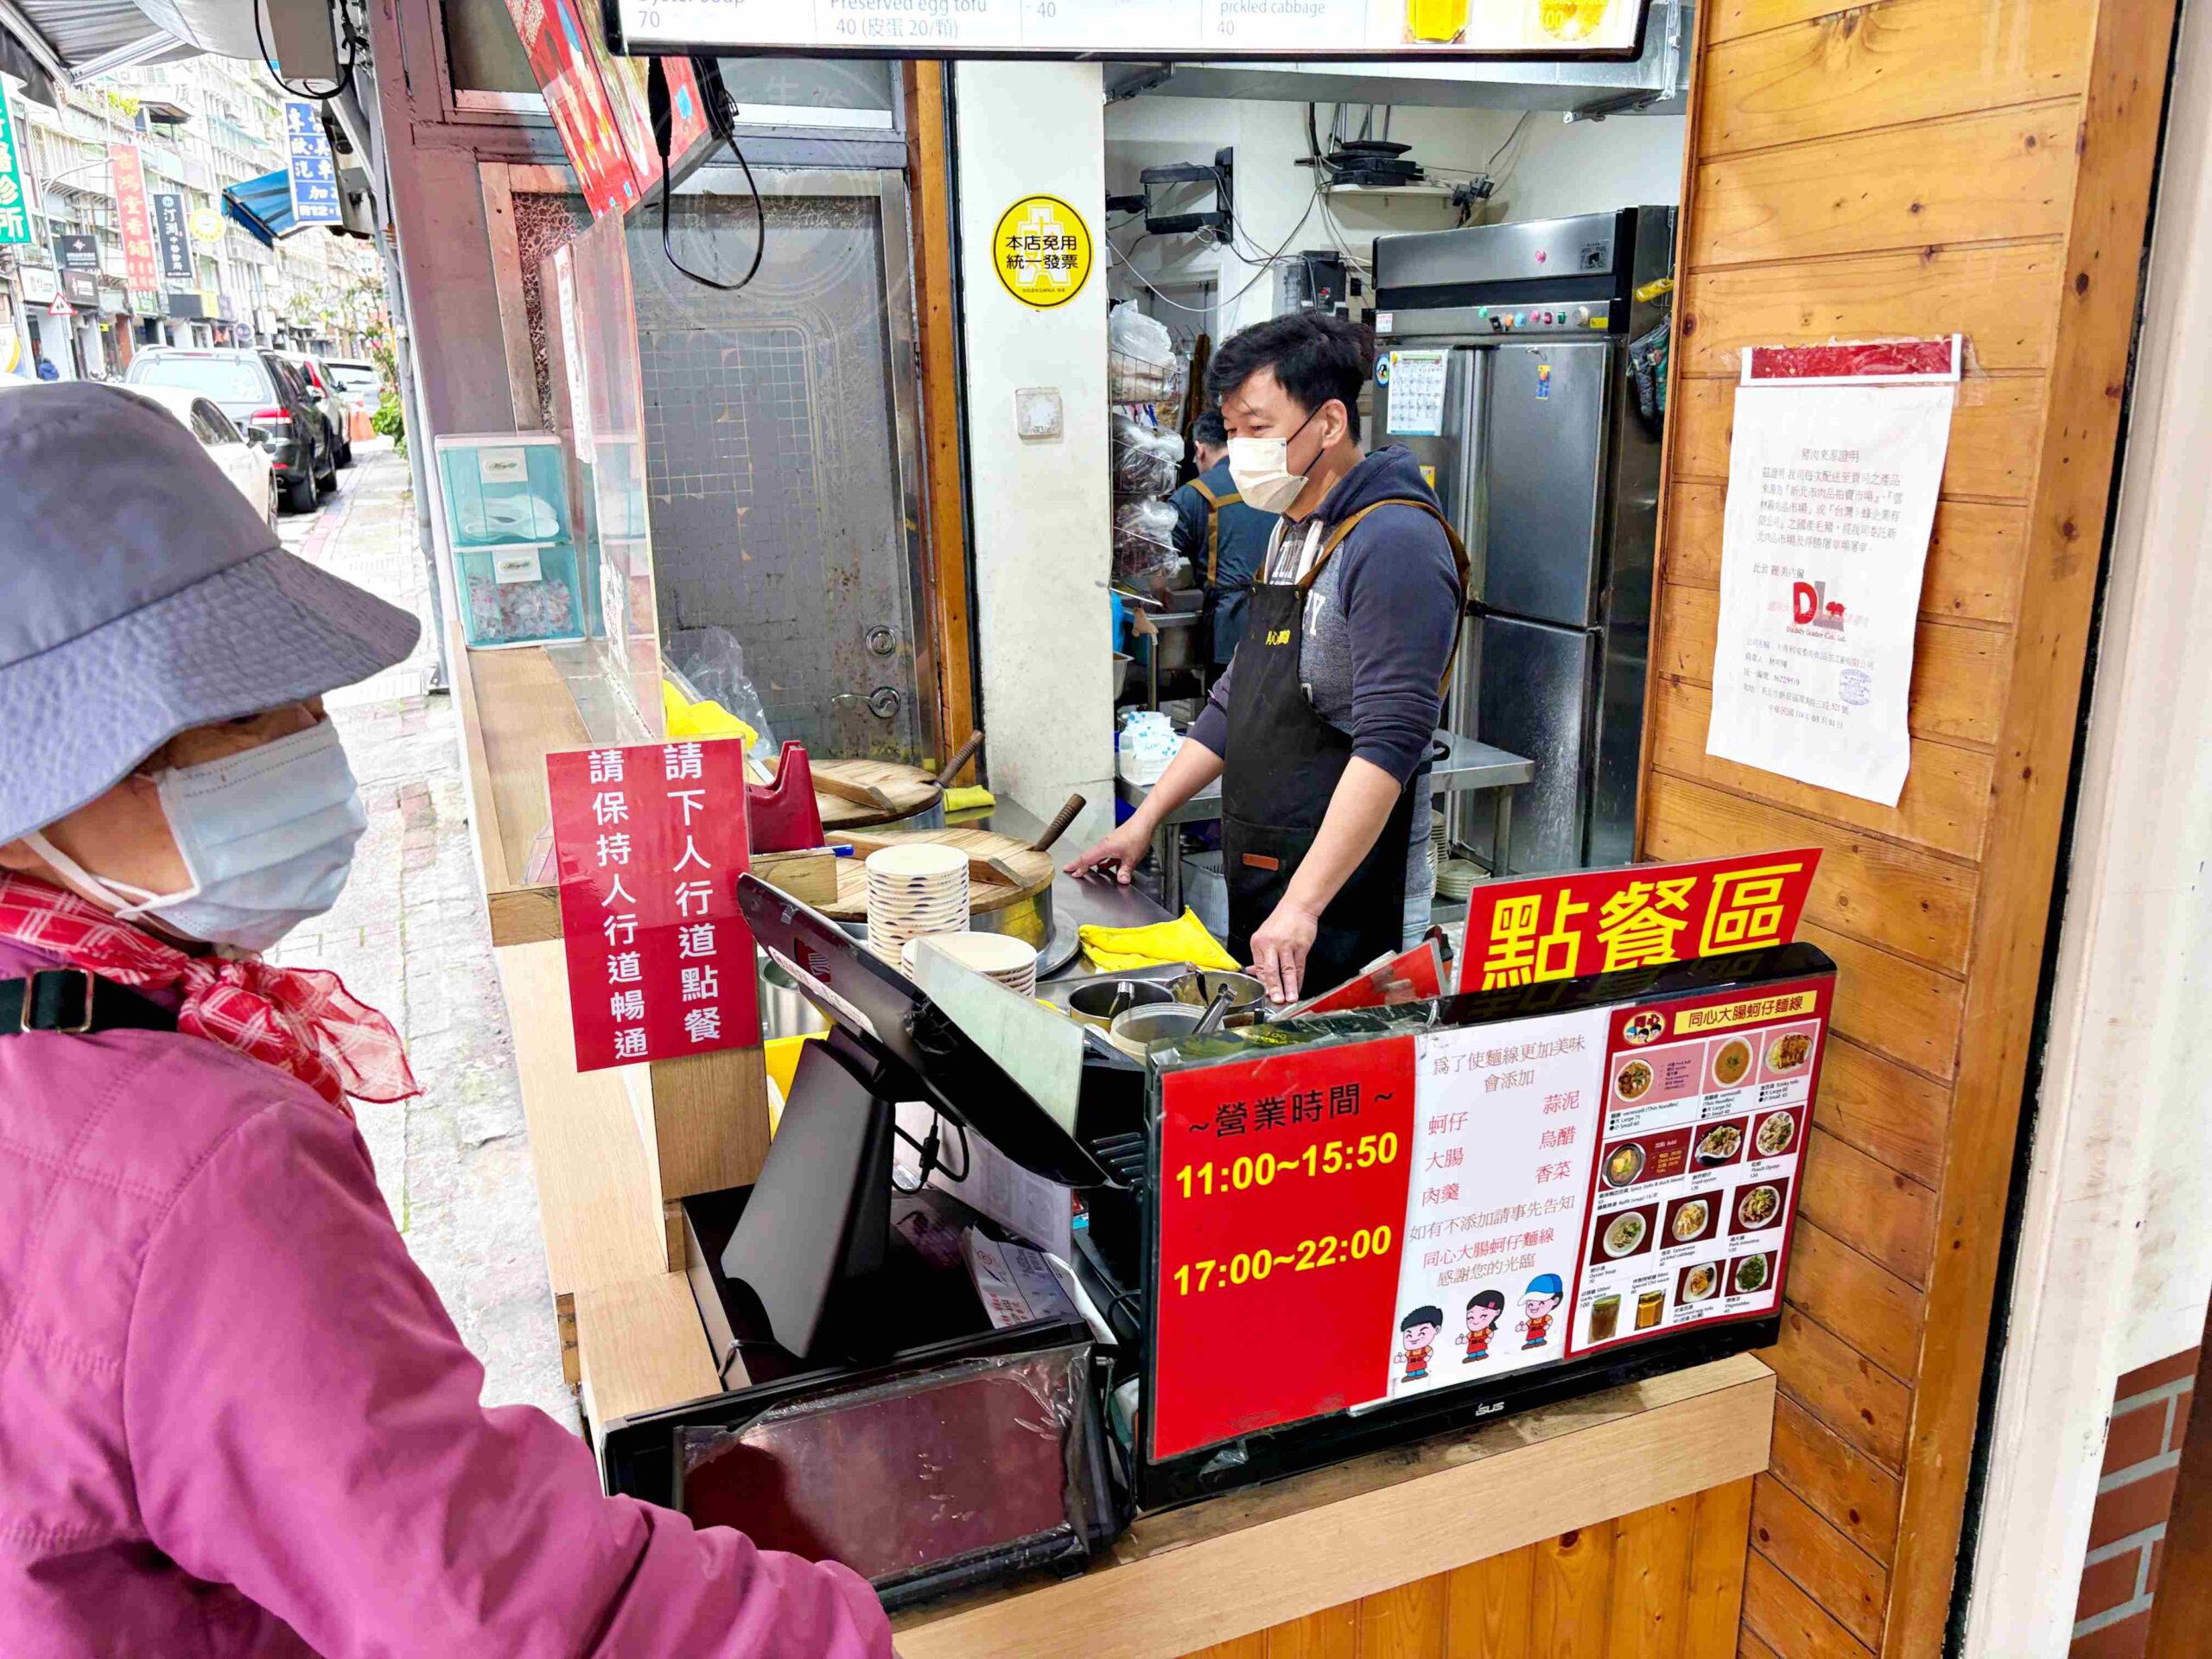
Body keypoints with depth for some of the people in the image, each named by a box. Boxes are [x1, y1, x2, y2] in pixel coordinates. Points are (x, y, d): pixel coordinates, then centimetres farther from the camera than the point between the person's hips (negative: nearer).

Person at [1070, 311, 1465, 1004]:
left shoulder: (1393, 541, -16)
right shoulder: (1292, 534, 13)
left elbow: (1389, 743, -24)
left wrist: (1301, 908, -28)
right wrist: (1146, 819, 16)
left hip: (1344, 903, -8)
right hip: (1258, 881, 8)